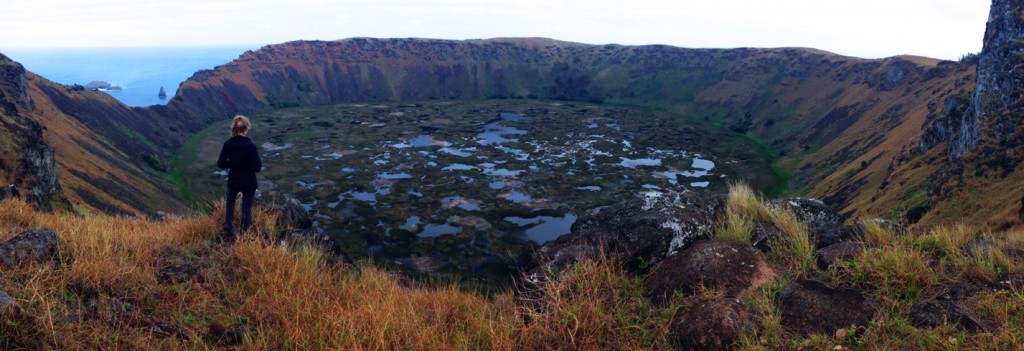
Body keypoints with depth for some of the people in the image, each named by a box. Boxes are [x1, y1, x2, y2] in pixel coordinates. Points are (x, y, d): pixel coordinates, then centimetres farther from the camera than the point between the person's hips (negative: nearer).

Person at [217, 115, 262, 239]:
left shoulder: (228, 144, -10)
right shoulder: (251, 146, -21)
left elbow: (220, 164, -4)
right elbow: (257, 167, -19)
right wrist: (259, 163, 2)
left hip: (233, 181, 4)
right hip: (249, 182, -4)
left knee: (229, 203, 28)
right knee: (246, 208, 10)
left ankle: (228, 231, 31)